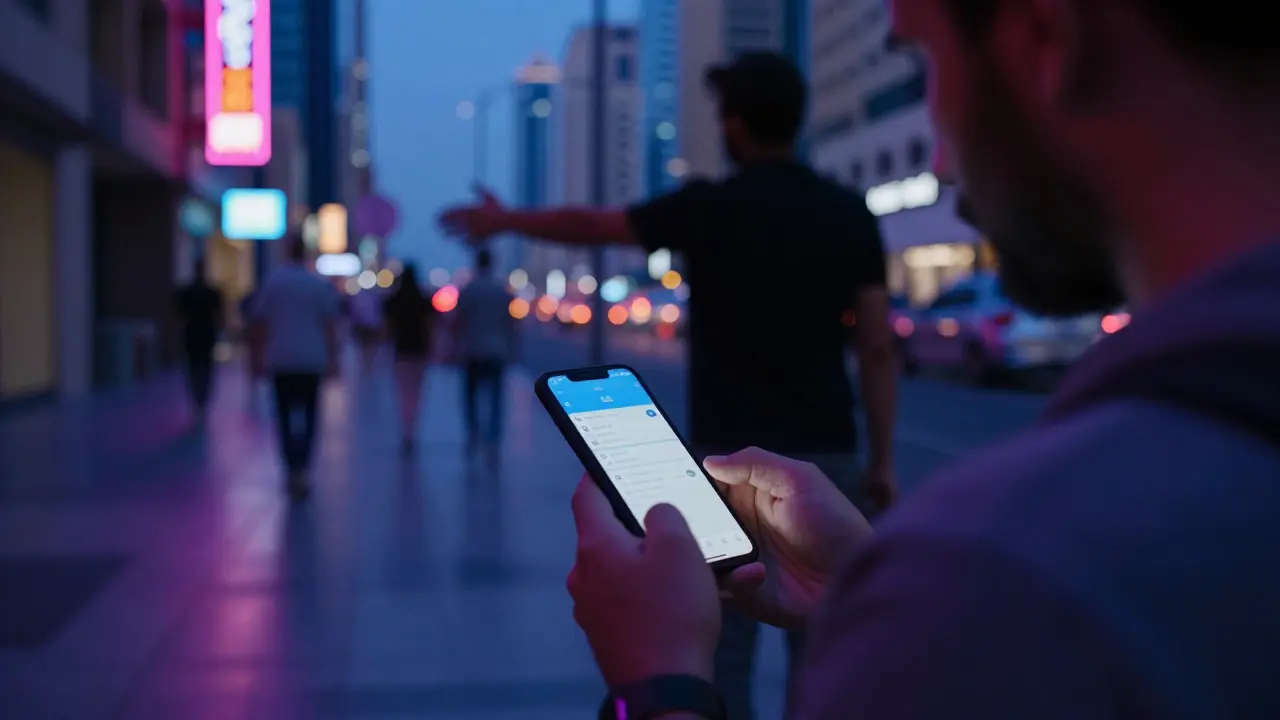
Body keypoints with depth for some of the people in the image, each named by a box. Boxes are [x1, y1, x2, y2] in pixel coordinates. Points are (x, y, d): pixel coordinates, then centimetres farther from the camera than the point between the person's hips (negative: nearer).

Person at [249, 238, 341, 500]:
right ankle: (301, 468, -8)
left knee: (285, 414, 8)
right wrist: (333, 359, 3)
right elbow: (330, 324, -3)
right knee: (309, 414, 6)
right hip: (312, 360, 0)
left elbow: (259, 323, 1)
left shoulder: (272, 282, 0)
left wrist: (259, 356, 9)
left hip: (281, 360, 0)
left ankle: (292, 470, 3)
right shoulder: (321, 285, -1)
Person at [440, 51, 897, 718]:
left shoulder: (708, 207, -6)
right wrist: (882, 461, 6)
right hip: (826, 456, 4)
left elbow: (590, 226, 8)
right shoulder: (851, 214, 4)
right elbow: (877, 348, 1)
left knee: (722, 655, 6)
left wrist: (504, 221, 24)